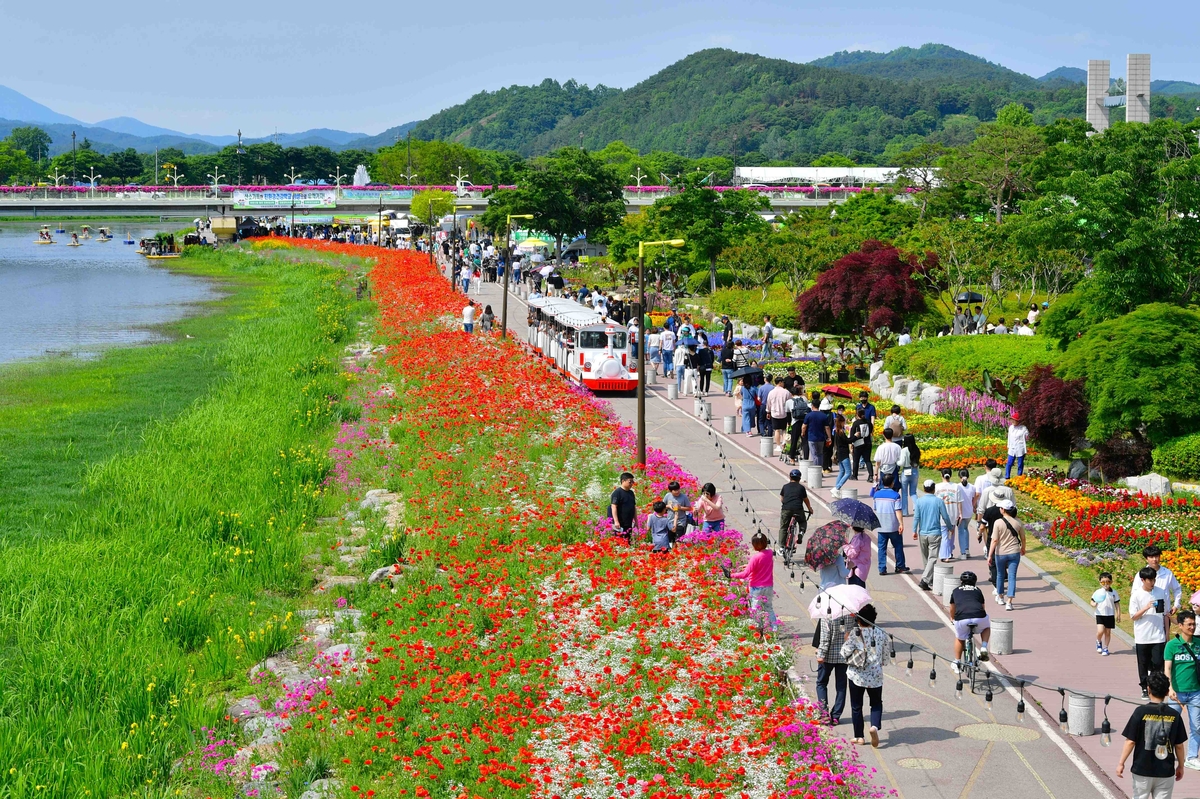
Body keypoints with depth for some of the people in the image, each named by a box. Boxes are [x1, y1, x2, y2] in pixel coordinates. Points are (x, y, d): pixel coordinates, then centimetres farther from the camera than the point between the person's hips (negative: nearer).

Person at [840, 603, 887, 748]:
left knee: (856, 706, 10)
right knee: (876, 703, 16)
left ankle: (859, 736, 14)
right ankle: (875, 726, -10)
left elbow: (845, 653, -12)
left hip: (856, 675, -2)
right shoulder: (881, 634, -1)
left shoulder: (855, 634, -12)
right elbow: (885, 657, 6)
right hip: (875, 676, 2)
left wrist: (846, 641, 6)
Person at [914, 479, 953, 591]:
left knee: (926, 559, 16)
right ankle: (925, 580, -21)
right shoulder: (938, 501, -6)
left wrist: (914, 531, 1)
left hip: (922, 534, 3)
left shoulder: (919, 501, -2)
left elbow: (916, 517, -5)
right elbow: (945, 517, -1)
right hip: (935, 533, -3)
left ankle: (930, 581, 26)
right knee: (932, 558, -6)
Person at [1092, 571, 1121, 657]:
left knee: (1108, 632, 8)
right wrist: (1094, 604, -24)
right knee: (1100, 631, -15)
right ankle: (1099, 642, 17)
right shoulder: (1097, 592, -4)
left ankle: (1105, 648, 22)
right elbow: (1092, 601, -1)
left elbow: (1117, 604, 5)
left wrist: (1118, 614, 1)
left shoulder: (1114, 593, 0)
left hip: (1110, 615, 2)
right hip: (1100, 614, -2)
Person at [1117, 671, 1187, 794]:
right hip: (1166, 771, 1)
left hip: (1142, 769, -1)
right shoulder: (1174, 715, -4)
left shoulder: (1141, 712, -11)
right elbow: (1179, 745, 2)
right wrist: (1180, 766, 17)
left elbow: (1130, 741, -10)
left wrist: (1121, 763, -1)